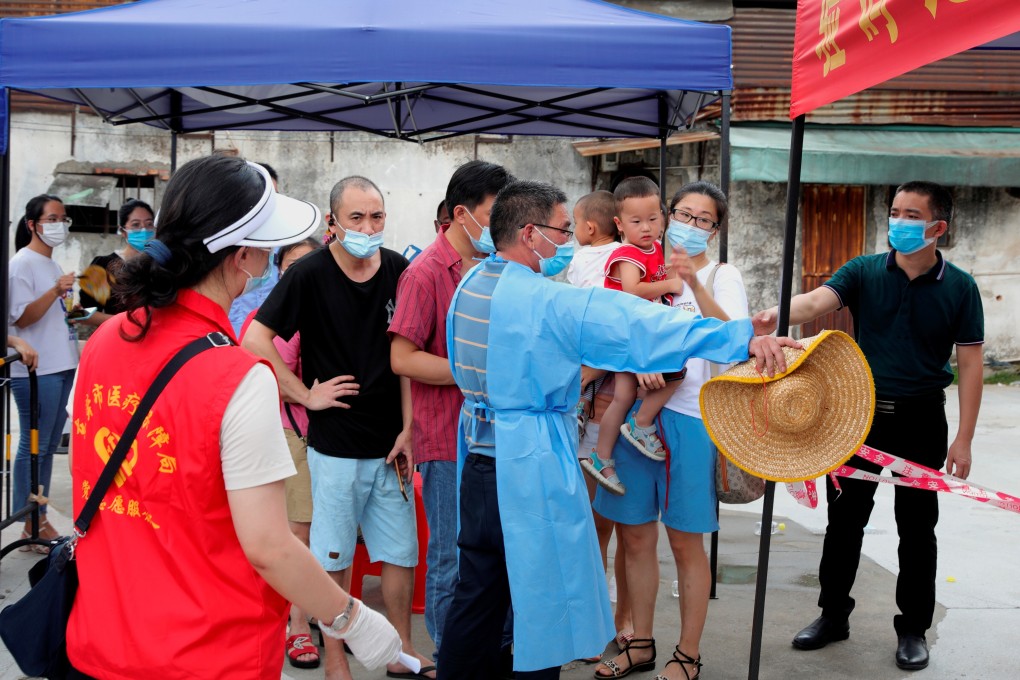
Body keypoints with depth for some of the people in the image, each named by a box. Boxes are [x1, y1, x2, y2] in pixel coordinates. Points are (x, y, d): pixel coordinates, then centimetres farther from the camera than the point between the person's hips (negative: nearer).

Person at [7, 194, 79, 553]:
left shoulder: (52, 264, 18)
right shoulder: (22, 263, -8)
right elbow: (21, 318, -17)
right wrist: (56, 291, -25)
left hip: (61, 367, 9)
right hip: (35, 370, -9)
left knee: (48, 446, 12)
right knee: (32, 447, -4)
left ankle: (40, 519, 19)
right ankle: (30, 527, 2)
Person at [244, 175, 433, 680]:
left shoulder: (399, 272, 1)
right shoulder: (310, 274, -10)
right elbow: (255, 340, -11)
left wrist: (407, 429, 0)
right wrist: (305, 394, -11)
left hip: (389, 444, 4)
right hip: (336, 445, -4)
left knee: (401, 551, 12)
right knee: (334, 559, 8)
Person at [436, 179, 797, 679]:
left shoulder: (470, 285, 7)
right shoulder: (549, 302, -19)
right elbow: (642, 327, -27)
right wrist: (744, 337, -30)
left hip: (478, 453, 8)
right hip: (532, 463, -8)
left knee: (478, 591, 17)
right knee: (543, 600, 6)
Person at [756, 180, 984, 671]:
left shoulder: (959, 288, -4)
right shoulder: (865, 272, -2)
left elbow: (970, 363, -3)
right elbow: (816, 302, -19)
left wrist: (964, 439, -7)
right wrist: (774, 315, -42)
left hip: (921, 419, -1)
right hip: (862, 413, 1)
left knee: (917, 528, 9)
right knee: (844, 520, 10)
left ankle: (913, 628, 24)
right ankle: (833, 615, 25)